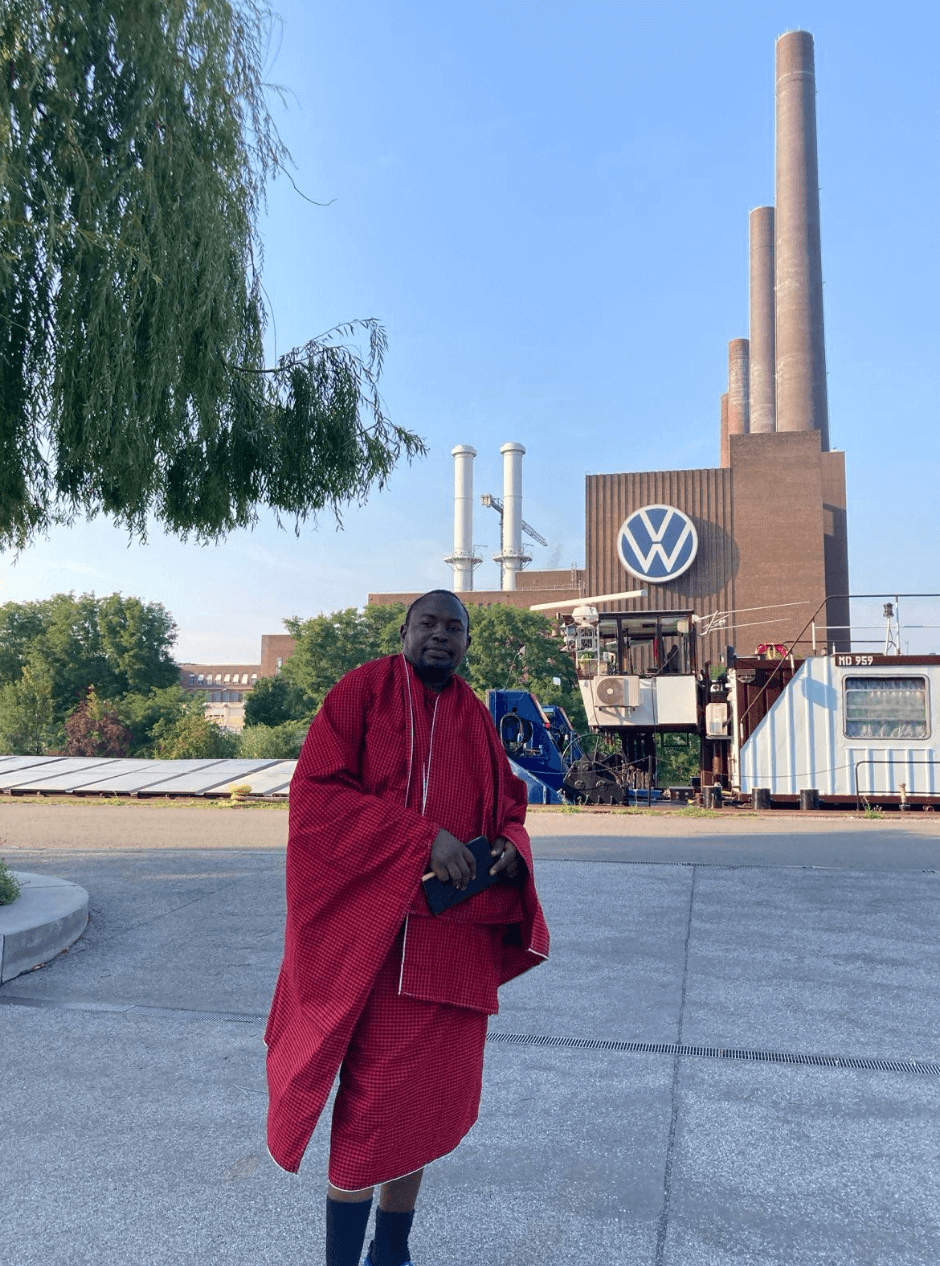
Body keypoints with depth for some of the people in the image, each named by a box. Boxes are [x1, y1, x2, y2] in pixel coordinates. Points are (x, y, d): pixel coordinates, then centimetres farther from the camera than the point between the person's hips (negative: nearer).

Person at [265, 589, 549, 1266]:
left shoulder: (477, 719, 11)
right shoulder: (364, 690, -4)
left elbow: (510, 812, 18)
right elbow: (315, 791, -13)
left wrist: (511, 850, -6)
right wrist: (421, 837, -21)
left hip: (453, 939, 5)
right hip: (373, 931, -5)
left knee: (427, 1094, 13)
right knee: (373, 1097, -1)